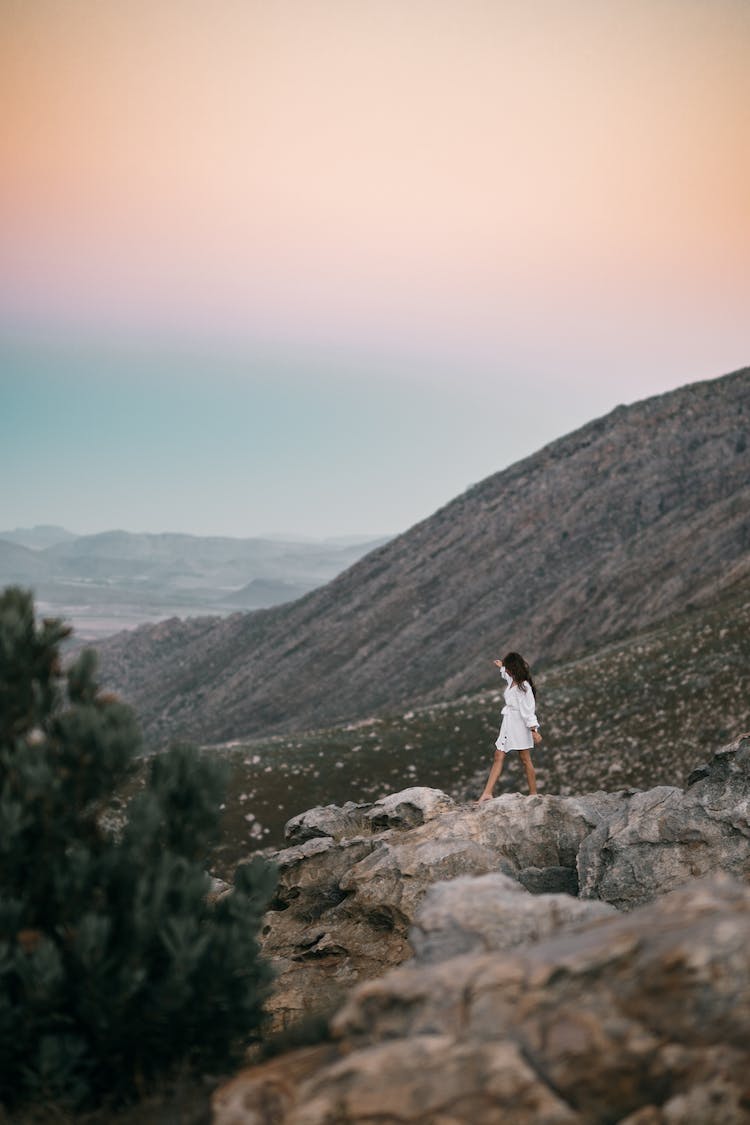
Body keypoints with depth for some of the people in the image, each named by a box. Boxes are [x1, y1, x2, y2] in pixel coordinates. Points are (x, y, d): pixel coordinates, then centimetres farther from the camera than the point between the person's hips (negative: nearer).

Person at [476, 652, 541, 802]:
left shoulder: (523, 686, -19)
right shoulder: (511, 681, 7)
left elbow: (528, 710, -21)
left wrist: (534, 731, -23)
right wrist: (501, 666, 52)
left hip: (520, 724, -9)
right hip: (508, 723, 9)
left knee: (525, 759, 1)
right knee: (498, 757, 1)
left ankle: (534, 794, 11)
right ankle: (488, 793, -3)